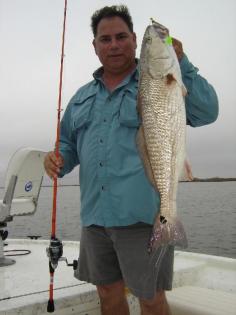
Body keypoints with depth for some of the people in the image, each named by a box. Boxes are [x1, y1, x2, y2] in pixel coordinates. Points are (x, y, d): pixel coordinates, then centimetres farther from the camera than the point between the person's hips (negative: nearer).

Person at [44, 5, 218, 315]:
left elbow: (206, 113, -10)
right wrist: (58, 161, -1)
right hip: (94, 217, 5)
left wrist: (181, 62, -16)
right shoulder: (82, 97, 16)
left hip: (142, 215, -4)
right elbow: (69, 144, 21)